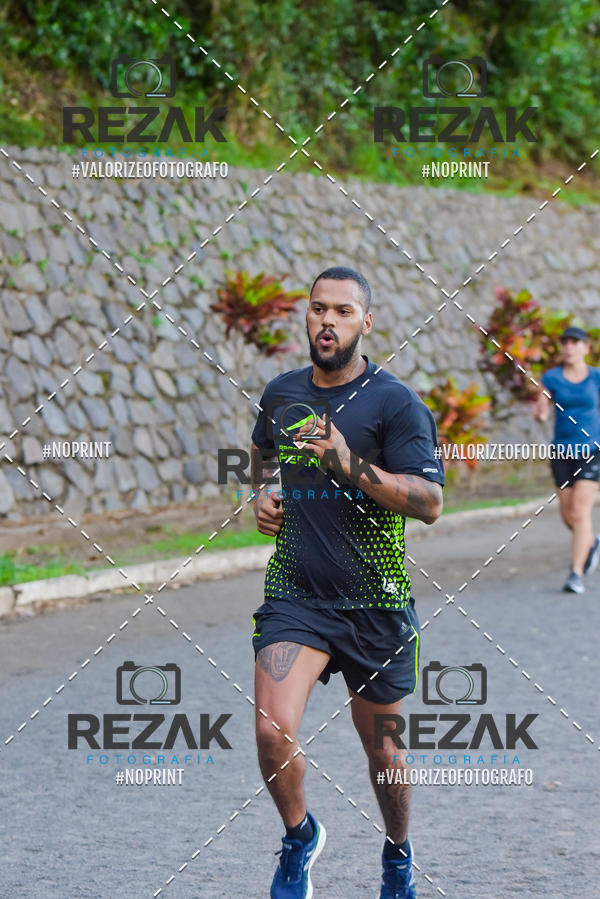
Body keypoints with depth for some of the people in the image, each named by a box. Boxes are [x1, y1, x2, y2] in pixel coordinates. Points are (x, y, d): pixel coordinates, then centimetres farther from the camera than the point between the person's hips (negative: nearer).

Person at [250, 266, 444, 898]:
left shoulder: (396, 403, -8)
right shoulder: (280, 393, 6)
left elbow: (429, 502, -16)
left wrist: (349, 465, -27)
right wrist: (261, 494, 9)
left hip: (375, 603, -2)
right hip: (294, 592, 2)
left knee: (382, 749, 11)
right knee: (273, 731, -17)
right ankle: (300, 835, 12)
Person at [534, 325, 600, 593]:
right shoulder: (552, 378, 0)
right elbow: (539, 411, -5)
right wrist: (540, 412, -28)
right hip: (561, 451, 3)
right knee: (568, 515, 9)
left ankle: (577, 574, -12)